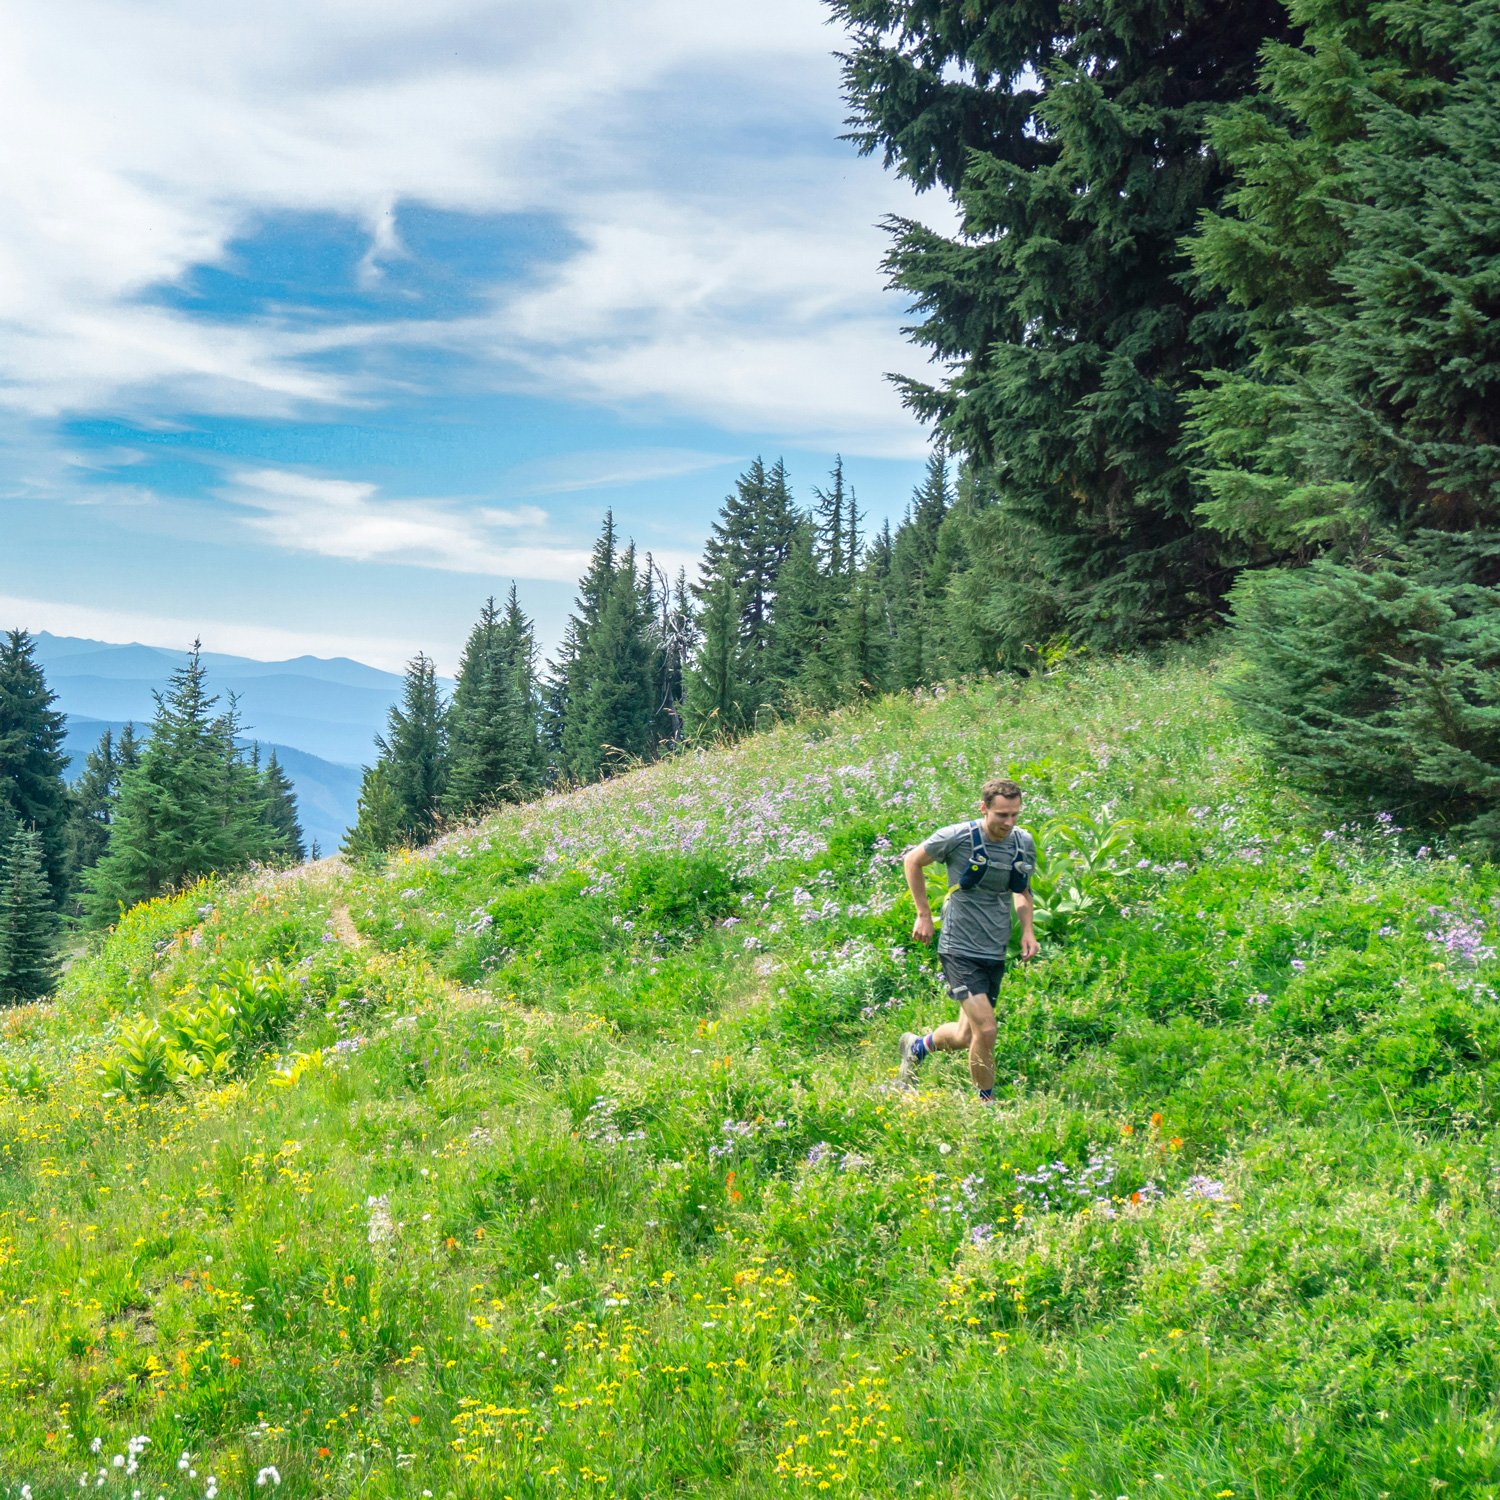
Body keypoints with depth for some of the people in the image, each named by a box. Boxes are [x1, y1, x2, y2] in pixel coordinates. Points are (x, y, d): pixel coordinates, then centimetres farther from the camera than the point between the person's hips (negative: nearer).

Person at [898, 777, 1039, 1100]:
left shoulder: (1024, 843, 1)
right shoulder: (958, 837, -14)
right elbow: (913, 861, 2)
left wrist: (1028, 931, 5)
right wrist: (924, 914, 1)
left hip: (996, 953, 6)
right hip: (960, 950, -6)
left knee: (964, 1037, 13)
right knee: (986, 1030, -17)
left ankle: (916, 1046, 44)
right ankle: (987, 1104, 3)